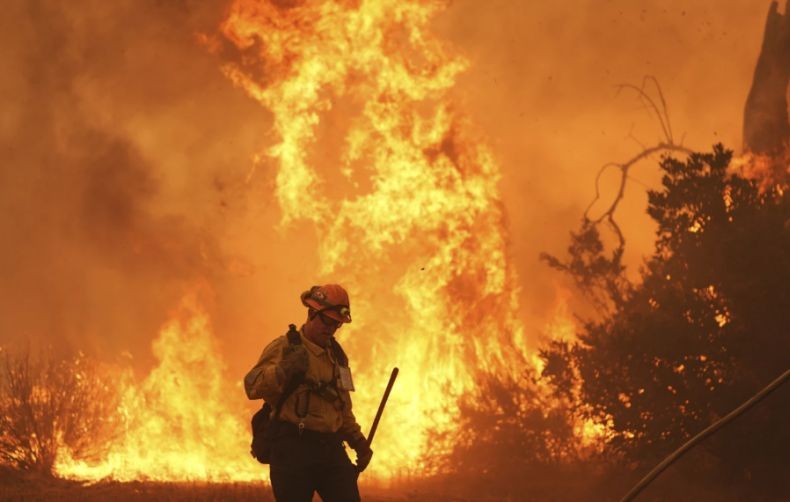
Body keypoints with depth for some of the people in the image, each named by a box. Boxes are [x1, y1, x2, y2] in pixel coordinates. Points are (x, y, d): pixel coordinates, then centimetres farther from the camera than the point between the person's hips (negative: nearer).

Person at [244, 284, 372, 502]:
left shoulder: (336, 355, 21)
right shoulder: (283, 347, -2)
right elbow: (252, 386, -15)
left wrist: (357, 439, 22)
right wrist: (284, 370, -29)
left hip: (331, 449, 6)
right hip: (293, 446, -6)